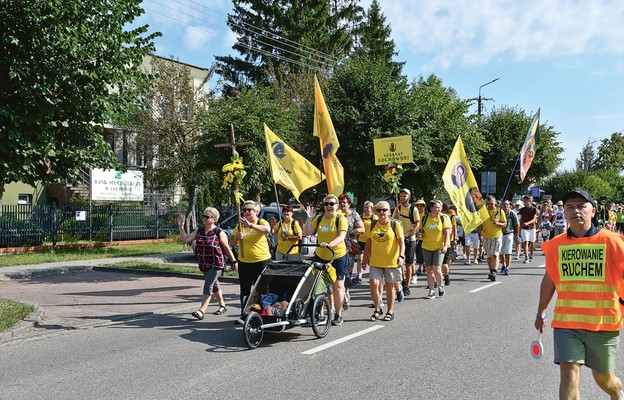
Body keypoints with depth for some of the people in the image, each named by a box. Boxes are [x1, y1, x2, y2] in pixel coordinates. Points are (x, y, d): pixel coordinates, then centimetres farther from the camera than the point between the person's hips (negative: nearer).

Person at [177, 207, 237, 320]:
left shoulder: (219, 232, -9)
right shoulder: (199, 231, 7)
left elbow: (227, 248, -4)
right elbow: (186, 239, 1)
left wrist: (234, 261, -1)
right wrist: (181, 226, -6)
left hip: (216, 264, -7)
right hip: (204, 264, 7)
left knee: (208, 286, -14)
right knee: (214, 285, 19)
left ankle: (201, 311, -17)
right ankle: (222, 305, 35)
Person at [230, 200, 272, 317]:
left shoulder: (261, 222, -4)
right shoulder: (239, 225, 10)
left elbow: (267, 230, -28)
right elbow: (232, 242, 15)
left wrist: (250, 225, -38)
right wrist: (236, 237, -8)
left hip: (261, 261, -4)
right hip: (244, 263, 4)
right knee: (244, 290, 8)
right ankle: (244, 314, 15)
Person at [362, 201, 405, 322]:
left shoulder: (395, 225, -4)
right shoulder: (373, 225, 6)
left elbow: (401, 242, -9)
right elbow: (369, 242, 13)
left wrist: (401, 256, -22)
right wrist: (365, 258, 12)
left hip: (391, 261, -2)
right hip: (375, 261, 3)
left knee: (389, 286, 7)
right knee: (374, 284, -9)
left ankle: (390, 312, 22)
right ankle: (377, 309, 12)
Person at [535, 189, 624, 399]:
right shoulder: (556, 245, 1)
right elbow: (549, 280, 13)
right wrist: (541, 313, 19)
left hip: (603, 324, -1)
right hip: (566, 321, 1)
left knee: (603, 378, 16)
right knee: (569, 372, -9)